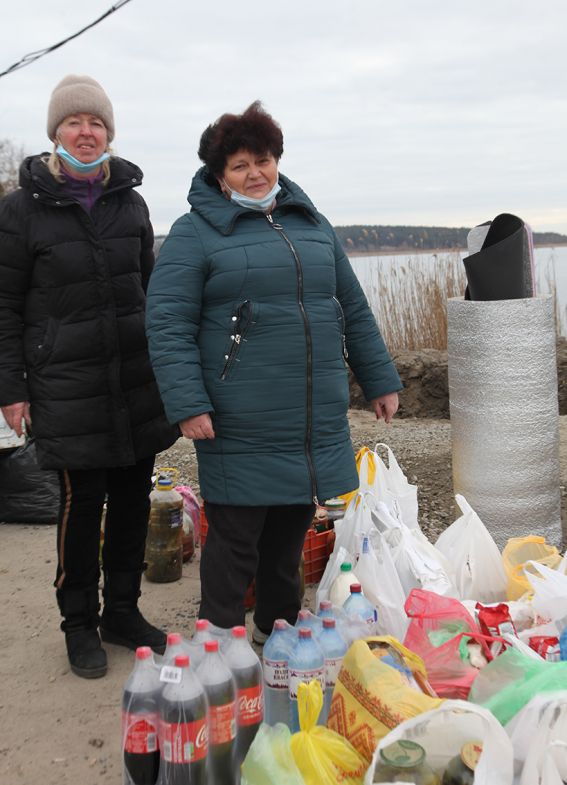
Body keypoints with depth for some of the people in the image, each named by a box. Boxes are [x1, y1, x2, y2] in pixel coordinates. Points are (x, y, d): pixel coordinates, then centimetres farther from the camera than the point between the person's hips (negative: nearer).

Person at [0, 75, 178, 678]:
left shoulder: (130, 202, 11)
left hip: (137, 383, 4)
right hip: (69, 391, -4)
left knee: (133, 500, 10)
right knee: (82, 505, 2)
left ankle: (122, 611, 28)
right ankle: (80, 624, 22)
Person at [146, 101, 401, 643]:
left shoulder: (311, 225, 15)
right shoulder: (195, 233, -2)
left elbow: (354, 310, 19)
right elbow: (167, 324, -9)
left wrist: (379, 380, 18)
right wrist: (187, 404, -18)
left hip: (317, 427, 6)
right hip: (240, 431, -5)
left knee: (290, 530, 18)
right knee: (236, 539, 3)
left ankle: (278, 627, 38)